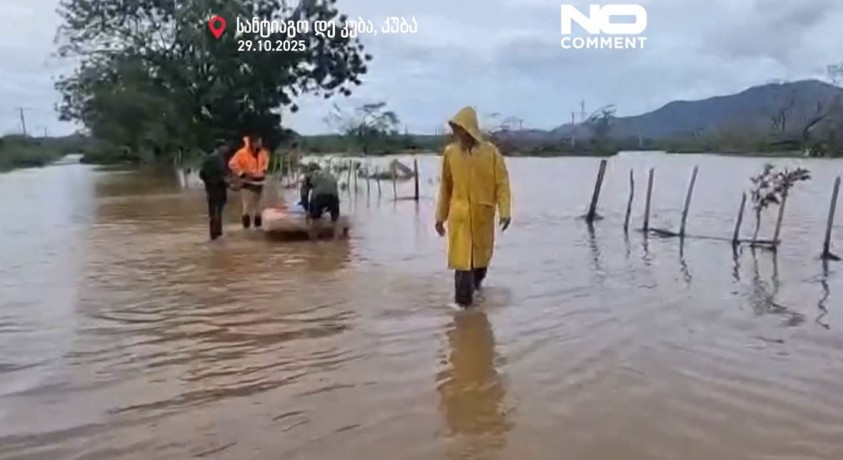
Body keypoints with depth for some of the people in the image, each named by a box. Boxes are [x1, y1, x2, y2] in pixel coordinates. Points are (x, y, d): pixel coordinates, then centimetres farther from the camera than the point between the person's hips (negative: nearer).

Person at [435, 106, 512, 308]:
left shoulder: (490, 151, -9)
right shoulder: (450, 152, -3)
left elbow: (502, 182, -7)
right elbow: (445, 185, 4)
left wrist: (504, 211, -16)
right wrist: (440, 215, 6)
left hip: (483, 213, 1)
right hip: (459, 214, 0)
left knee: (482, 253, 18)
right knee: (461, 256, -5)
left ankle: (476, 281, 46)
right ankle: (463, 299, 3)